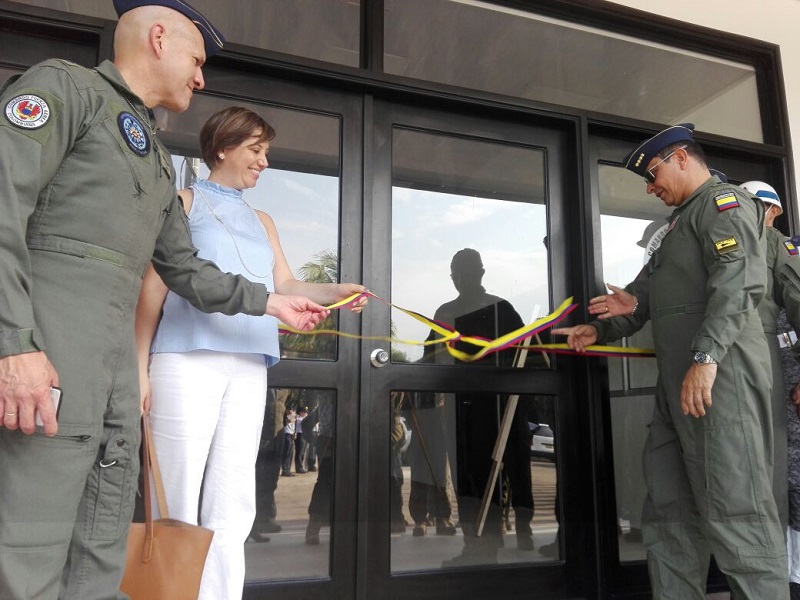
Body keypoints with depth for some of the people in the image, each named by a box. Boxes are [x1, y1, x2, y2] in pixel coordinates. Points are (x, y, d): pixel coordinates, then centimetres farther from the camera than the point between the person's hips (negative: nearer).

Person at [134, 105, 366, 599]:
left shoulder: (262, 221, 23)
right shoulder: (184, 202, 9)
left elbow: (285, 286, 11)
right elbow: (154, 285, 2)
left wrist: (336, 292, -8)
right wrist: (140, 364, -4)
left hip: (249, 366, 5)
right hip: (188, 359, -4)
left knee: (233, 505, 4)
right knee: (177, 501, -2)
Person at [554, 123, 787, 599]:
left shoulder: (723, 200, 0)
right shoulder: (683, 221, 30)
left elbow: (741, 279, -17)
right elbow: (648, 296, 33)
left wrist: (706, 355, -26)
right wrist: (599, 330, 25)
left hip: (720, 373, -10)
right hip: (679, 381, 10)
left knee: (735, 512, -9)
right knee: (669, 510, 8)